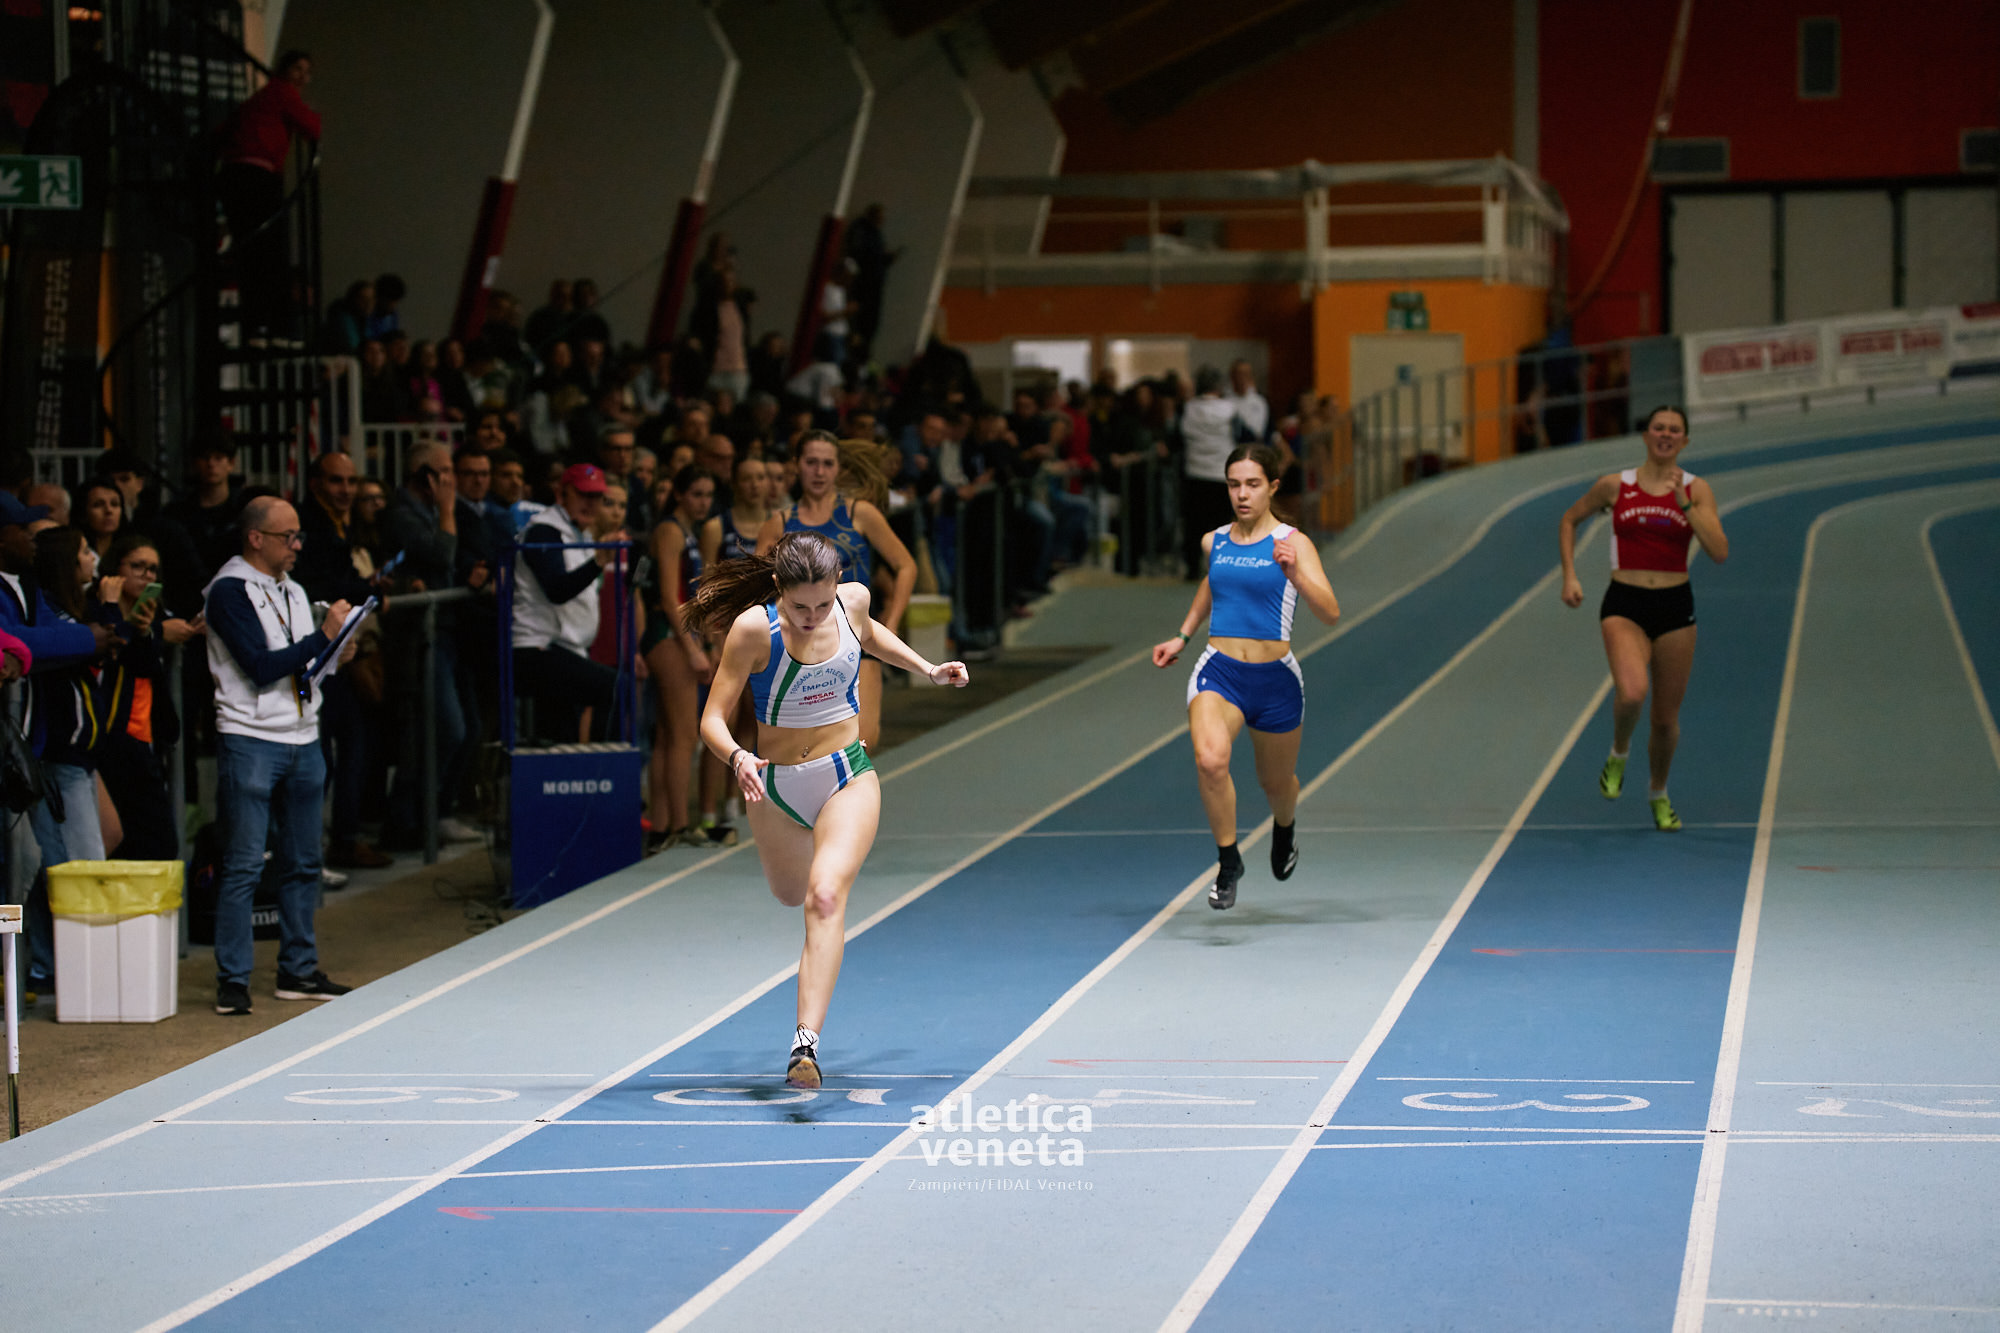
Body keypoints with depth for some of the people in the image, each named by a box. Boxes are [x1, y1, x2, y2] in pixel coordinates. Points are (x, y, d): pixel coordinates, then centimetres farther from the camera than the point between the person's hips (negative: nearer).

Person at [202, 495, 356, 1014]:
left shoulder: (292, 591, 17)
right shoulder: (229, 591, -7)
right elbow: (261, 668, -15)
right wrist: (323, 637, -13)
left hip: (302, 739, 7)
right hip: (251, 740, -7)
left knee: (302, 863, 9)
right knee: (243, 865, -6)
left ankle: (298, 971, 17)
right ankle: (232, 981, -3)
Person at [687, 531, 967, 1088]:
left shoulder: (854, 599, -11)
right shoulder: (753, 628, -21)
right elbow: (713, 719, -20)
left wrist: (926, 668, 12)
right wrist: (737, 758, -39)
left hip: (847, 777, -1)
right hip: (775, 787, 1)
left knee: (825, 896, -23)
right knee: (792, 894, 25)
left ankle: (807, 1042, -32)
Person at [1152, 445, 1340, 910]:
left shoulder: (1292, 543, -6)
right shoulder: (1213, 542, 6)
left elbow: (1330, 613, -16)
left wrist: (1294, 574, -31)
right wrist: (1182, 636, 27)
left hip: (1275, 679, -1)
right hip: (1218, 671, 1)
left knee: (1276, 782, 18)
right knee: (1210, 759, -28)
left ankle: (1284, 828, 56)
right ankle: (1228, 862, -11)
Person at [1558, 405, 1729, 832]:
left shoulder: (1696, 489, 0)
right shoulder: (1614, 486, 1)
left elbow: (1719, 552, -11)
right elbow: (1569, 521, 16)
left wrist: (1685, 504, -19)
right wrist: (1569, 576, 5)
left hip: (1675, 608, 2)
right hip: (1624, 606, -2)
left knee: (1666, 718, 8)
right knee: (1631, 693, -28)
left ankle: (1659, 795, 35)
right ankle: (1619, 753, 4)